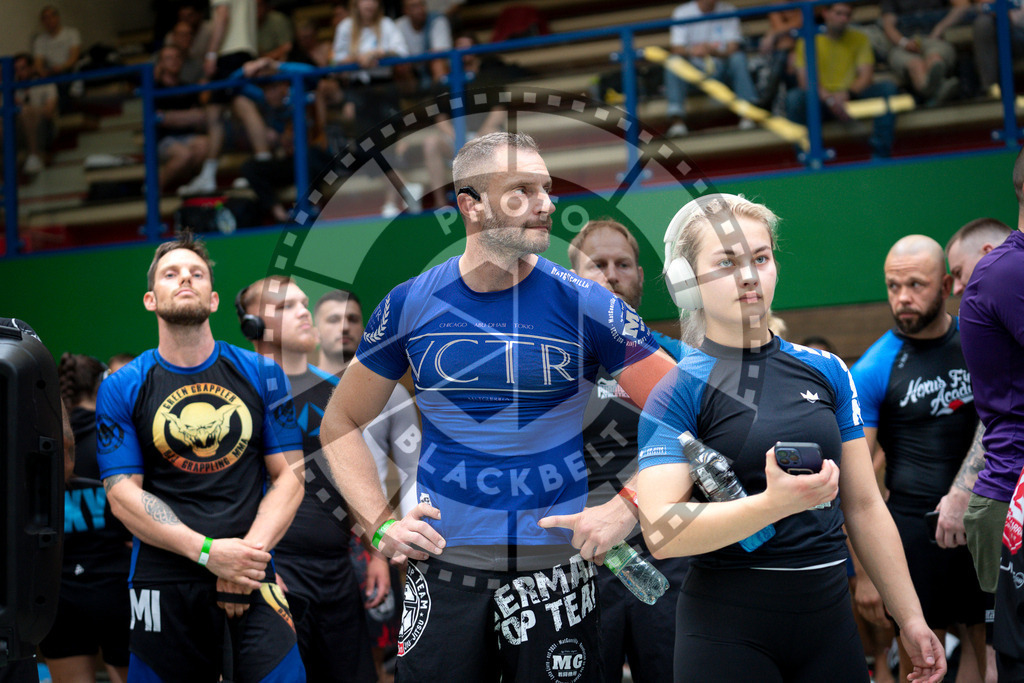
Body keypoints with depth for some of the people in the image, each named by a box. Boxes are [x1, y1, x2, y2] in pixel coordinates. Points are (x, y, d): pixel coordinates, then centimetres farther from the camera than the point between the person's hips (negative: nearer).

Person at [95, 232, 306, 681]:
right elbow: (122, 494, -2)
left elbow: (289, 477, 6)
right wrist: (208, 552, -14)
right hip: (163, 583, 0)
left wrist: (248, 554, -11)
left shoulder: (262, 375, 9)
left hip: (251, 577, 1)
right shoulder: (121, 389, 5)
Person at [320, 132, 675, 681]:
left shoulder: (586, 306, -4)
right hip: (442, 564, 1)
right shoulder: (411, 305, 1)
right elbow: (341, 424, 11)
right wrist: (380, 522, 0)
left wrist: (625, 508, -13)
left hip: (556, 566, -1)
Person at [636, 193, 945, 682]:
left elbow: (864, 506, 14)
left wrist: (910, 618, 14)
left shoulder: (826, 371, 8)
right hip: (728, 630, -4)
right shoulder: (678, 389, -7)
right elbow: (661, 531, -17)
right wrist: (774, 503, -28)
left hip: (829, 619, 5)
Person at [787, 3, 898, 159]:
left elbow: (866, 76, -2)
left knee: (887, 88, -24)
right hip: (821, 100, -2)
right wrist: (829, 99, -27)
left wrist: (847, 94, -23)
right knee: (793, 98, -33)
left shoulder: (860, 39, 8)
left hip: (852, 97, 2)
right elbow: (805, 81, -9)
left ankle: (881, 152, -27)